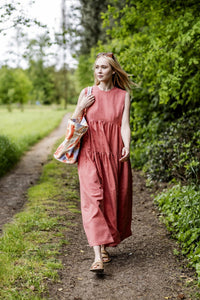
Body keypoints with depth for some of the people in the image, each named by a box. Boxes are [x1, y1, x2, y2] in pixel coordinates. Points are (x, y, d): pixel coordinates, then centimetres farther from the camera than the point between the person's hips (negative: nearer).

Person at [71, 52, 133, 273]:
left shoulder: (123, 96, 6)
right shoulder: (86, 93, 8)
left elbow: (124, 124, -2)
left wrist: (126, 147, -19)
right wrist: (81, 107, -7)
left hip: (114, 155, 1)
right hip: (90, 154, -1)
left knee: (113, 201, 4)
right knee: (93, 200, -12)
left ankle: (105, 246, 26)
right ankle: (97, 257, -17)